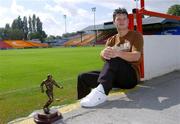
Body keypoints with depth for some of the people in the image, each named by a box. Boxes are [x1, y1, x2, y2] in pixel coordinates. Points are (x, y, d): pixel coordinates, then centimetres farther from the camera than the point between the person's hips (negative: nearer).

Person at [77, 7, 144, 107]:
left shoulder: (136, 35, 2)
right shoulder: (111, 40, 14)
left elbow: (136, 56, -17)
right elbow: (102, 55, -7)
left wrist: (118, 53, -37)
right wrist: (104, 53, -33)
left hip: (131, 76, -5)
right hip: (115, 77, 5)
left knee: (113, 59, -34)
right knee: (83, 77, -10)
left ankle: (101, 92, -48)